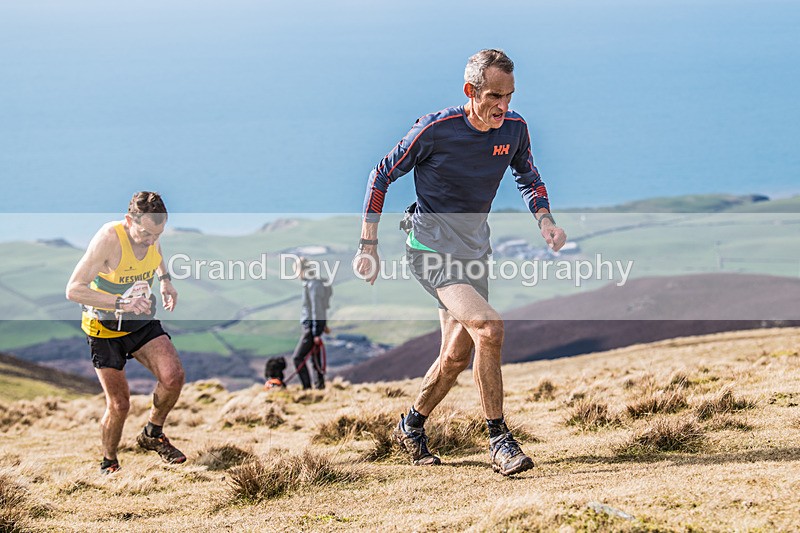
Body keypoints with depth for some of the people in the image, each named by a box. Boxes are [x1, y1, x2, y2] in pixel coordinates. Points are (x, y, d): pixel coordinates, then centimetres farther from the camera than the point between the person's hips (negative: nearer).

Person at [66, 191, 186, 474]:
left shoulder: (150, 233, -8)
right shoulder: (108, 239, -28)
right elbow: (73, 290, -33)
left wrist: (165, 280, 4)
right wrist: (120, 302, -42)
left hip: (142, 322, 5)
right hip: (105, 328, -5)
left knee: (173, 377, -18)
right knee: (119, 405, -4)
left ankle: (152, 435, 8)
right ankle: (109, 463, 23)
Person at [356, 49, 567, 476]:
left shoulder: (514, 129, -5)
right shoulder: (435, 130, -19)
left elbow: (528, 179, 15)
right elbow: (382, 176, -7)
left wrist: (545, 220, -5)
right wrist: (368, 246, -7)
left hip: (474, 253, 6)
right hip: (431, 250, -6)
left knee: (457, 357, 11)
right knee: (489, 328, -25)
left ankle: (412, 426, 37)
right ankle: (499, 440, -18)